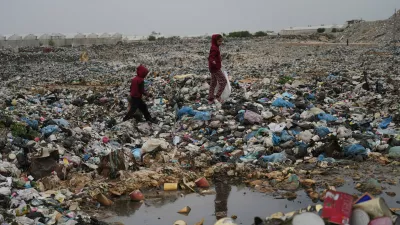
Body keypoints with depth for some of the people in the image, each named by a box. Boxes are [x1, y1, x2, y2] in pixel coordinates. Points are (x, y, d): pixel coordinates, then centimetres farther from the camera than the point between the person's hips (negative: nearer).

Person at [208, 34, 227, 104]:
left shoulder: (215, 47, 12)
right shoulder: (214, 48, -18)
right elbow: (210, 57, -29)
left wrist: (220, 60, 41)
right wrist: (213, 61, -50)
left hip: (213, 68, 11)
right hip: (215, 68, -11)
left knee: (213, 83, 14)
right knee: (223, 81, -6)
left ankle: (210, 99, 19)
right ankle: (218, 96, -2)